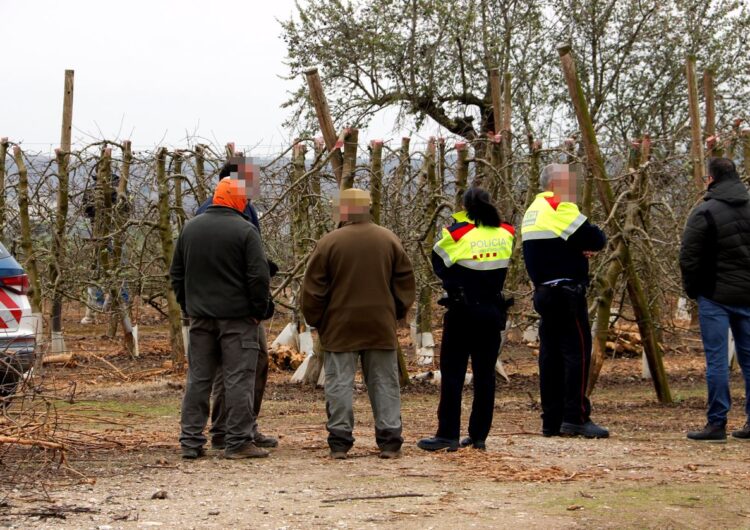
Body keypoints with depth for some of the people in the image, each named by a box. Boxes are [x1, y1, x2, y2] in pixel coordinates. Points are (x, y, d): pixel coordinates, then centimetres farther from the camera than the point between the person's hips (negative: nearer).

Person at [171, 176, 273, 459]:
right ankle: (239, 442, -3)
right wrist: (260, 310, -3)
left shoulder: (190, 228, 8)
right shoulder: (245, 231, -10)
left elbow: (176, 273, 14)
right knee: (239, 379, -2)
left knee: (198, 378, 10)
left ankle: (191, 441, 10)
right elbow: (258, 276, -13)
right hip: (237, 318, -5)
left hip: (200, 317, 6)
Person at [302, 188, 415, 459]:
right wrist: (397, 312, 19)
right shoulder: (389, 240, 4)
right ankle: (390, 441, 5)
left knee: (340, 384, 3)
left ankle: (339, 442, 1)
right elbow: (405, 282, 8)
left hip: (340, 327, -2)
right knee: (384, 383, 7)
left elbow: (313, 288, -3)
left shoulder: (329, 242, -7)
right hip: (381, 326, 3)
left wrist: (315, 321, 9)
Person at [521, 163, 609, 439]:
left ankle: (552, 421, 10)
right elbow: (597, 240, -14)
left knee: (551, 354, 9)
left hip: (543, 291, 9)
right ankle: (576, 418, -10)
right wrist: (587, 244, 8)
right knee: (577, 351, -7)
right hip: (566, 291, -9)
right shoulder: (560, 208, -10)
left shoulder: (533, 211, 19)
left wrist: (579, 248, 0)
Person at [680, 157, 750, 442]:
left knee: (716, 359, -3)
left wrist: (692, 289, 5)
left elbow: (689, 258, -10)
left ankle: (717, 423, -3)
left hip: (715, 295, -5)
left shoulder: (704, 212, -10)